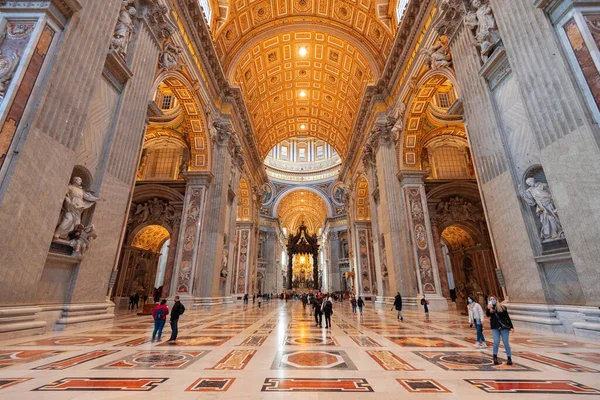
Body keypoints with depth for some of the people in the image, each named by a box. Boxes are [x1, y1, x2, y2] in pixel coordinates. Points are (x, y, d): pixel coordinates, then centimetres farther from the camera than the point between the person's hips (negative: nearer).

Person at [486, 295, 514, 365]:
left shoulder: (502, 307, 2)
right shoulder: (489, 308, 5)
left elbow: (507, 317, 5)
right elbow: (487, 315, -12)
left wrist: (511, 327, 1)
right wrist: (488, 308, -28)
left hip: (504, 327, 0)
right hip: (495, 328, 0)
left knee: (505, 342, 0)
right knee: (496, 341, -9)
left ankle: (509, 359, 12)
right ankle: (495, 358, 1)